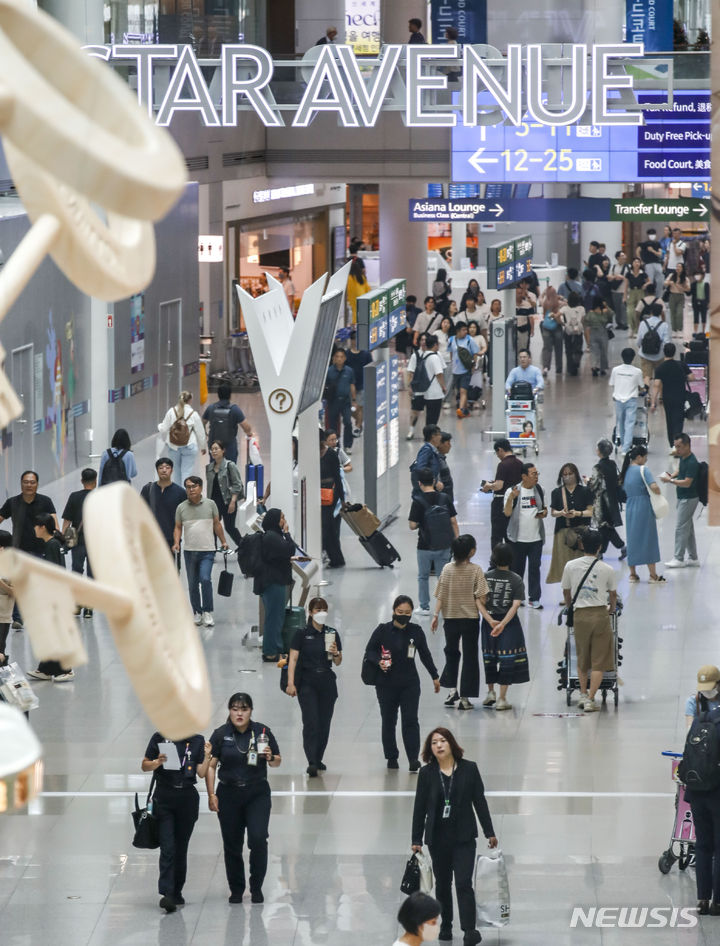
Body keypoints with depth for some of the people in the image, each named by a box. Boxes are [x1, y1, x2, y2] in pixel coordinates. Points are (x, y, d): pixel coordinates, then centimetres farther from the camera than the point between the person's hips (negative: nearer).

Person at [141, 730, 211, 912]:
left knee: (181, 849, 8)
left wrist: (207, 756, -10)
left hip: (187, 798, 2)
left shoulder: (197, 741, 6)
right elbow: (144, 765, 3)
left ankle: (177, 892, 19)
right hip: (164, 798, -2)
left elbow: (201, 773, 4)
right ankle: (166, 894, -19)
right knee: (167, 848, -12)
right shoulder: (160, 738, 1)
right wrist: (158, 762, -15)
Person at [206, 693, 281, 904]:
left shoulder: (262, 732, 0)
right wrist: (211, 794, -8)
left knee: (258, 839, -13)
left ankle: (256, 887, 3)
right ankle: (236, 889, 20)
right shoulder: (221, 735, -1)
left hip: (258, 794, -1)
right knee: (232, 845, 5)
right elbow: (211, 766, -1)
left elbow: (277, 762, 7)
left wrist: (270, 758, -16)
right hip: (229, 794, 1)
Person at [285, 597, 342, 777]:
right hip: (307, 683, -4)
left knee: (324, 723, 6)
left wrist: (336, 653, -11)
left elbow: (338, 662, 11)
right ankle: (312, 763, -20)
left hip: (327, 682, 4)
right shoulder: (302, 634, -3)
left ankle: (318, 760, 19)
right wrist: (291, 683, -16)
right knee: (311, 722, -14)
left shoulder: (332, 633, 7)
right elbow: (293, 659, -6)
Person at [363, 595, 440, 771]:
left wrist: (435, 677, 20)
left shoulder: (416, 631, 3)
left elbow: (425, 655, 14)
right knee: (388, 721, 7)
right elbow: (369, 651, 1)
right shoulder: (383, 630, -4)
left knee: (410, 720, -9)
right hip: (386, 683, 0)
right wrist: (379, 662, -19)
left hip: (410, 683, 0)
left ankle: (413, 758, -12)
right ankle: (391, 758, 19)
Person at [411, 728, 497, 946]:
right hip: (438, 838, 2)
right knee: (442, 883, 12)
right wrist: (416, 839, 1)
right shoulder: (427, 773, -1)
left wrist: (489, 832, 4)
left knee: (463, 883, -11)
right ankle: (445, 926, 26)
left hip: (464, 837, -2)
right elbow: (420, 807, 2)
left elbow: (479, 801, 2)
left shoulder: (469, 769, -3)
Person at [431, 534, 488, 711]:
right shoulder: (475, 570, -10)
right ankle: (464, 697, 4)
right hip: (470, 617, -2)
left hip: (450, 617, 3)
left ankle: (452, 689, 6)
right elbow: (480, 597, -15)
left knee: (451, 652, 20)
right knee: (469, 656, 6)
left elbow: (440, 596, -2)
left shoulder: (447, 569, -2)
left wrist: (436, 615, 2)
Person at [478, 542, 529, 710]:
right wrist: (503, 624, -19)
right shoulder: (516, 580, -7)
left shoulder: (485, 577, -2)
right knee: (507, 659, 2)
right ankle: (501, 698, -2)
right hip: (509, 623, -3)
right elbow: (516, 605, -15)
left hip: (489, 622, 3)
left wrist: (491, 621, -11)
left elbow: (480, 602, -8)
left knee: (489, 658, 17)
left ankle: (490, 692, 28)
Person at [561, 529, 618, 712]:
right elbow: (613, 594, 14)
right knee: (599, 661, 3)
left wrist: (568, 606, 36)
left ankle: (583, 695, 26)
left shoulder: (570, 566, 0)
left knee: (582, 659, 19)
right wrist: (612, 609, 36)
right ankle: (590, 699, -5)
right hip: (600, 613, -2)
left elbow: (566, 592, 14)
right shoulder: (607, 570, -2)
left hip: (580, 615, 2)